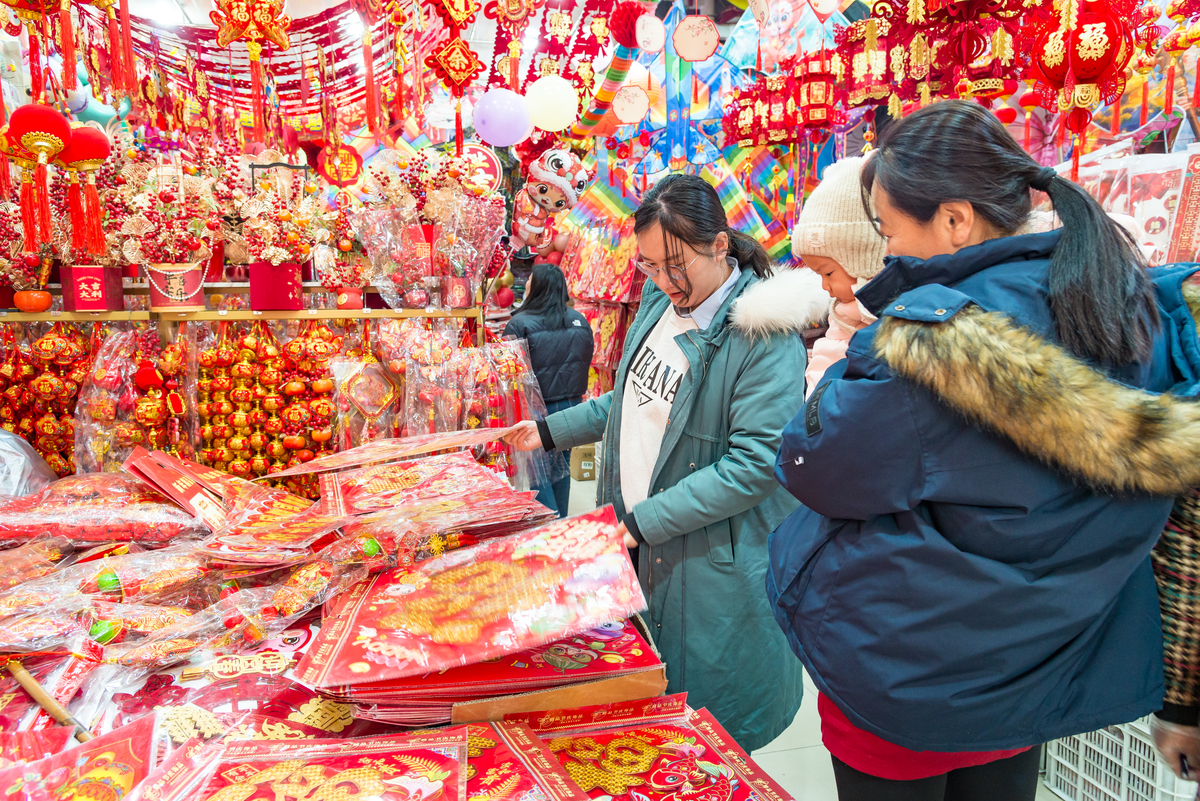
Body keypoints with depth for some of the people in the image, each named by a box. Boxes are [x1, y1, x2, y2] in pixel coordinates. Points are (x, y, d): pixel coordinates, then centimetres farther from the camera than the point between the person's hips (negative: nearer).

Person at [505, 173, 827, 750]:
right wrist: (552, 431, 14)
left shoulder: (765, 336, -20)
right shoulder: (660, 301, 5)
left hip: (709, 559, -7)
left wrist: (645, 522, -24)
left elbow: (754, 462, -24)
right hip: (635, 544, 7)